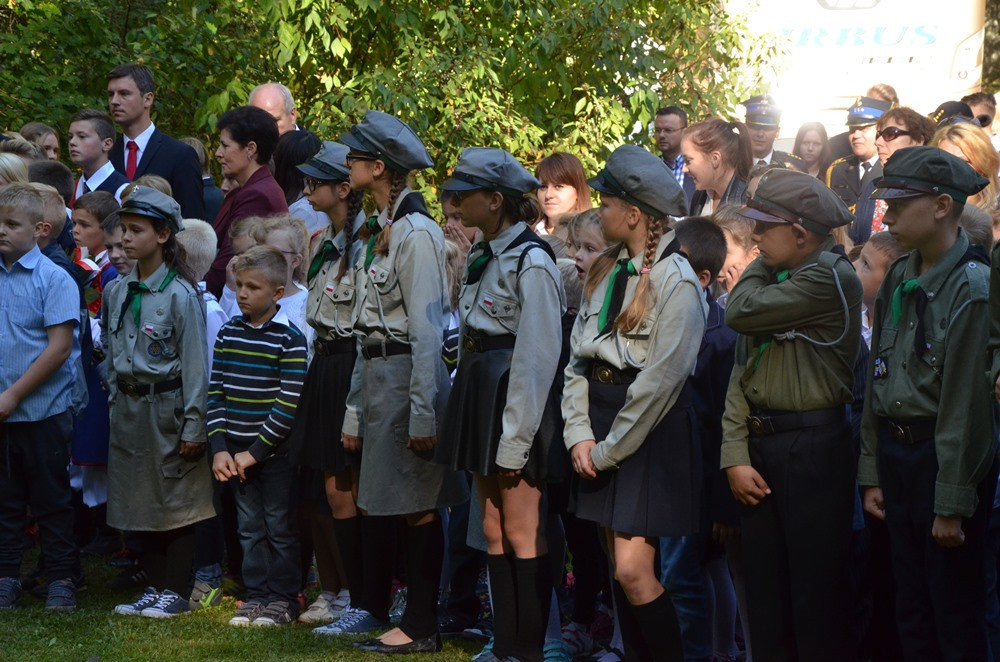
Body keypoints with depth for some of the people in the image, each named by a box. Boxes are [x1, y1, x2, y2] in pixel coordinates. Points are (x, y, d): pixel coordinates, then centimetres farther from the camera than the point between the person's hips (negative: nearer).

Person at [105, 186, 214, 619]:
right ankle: (156, 587, 19)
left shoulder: (181, 294, -11)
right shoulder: (118, 293, 7)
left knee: (177, 502, 1)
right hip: (129, 408, 6)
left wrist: (193, 425, -13)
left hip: (166, 404, -6)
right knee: (142, 499, 11)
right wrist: (115, 399, 8)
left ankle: (177, 591, 8)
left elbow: (195, 363, -12)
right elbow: (111, 355, 14)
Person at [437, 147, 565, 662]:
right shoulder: (481, 257, 13)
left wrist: (515, 440, -18)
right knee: (493, 531, 11)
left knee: (521, 535, -3)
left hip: (512, 400, -9)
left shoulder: (531, 262, -14)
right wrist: (468, 404, 11)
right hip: (478, 393, 9)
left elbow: (538, 356, -17)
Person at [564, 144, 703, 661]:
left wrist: (610, 448, -13)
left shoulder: (675, 280, -15)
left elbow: (661, 379, -18)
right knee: (620, 570, 9)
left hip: (651, 434, -7)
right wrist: (580, 435, -2)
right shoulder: (605, 273, 10)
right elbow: (577, 360, 10)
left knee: (634, 571, -12)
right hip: (603, 431, 7)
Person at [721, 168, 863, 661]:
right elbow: (741, 375, 10)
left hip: (812, 445, -8)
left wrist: (762, 266, -1)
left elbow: (741, 312, -19)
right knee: (765, 589, 12)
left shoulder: (830, 278, -13)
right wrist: (735, 455, 1)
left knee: (817, 592, -1)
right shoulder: (774, 278, 13)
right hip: (759, 442, 8)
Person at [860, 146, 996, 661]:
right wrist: (873, 473, 10)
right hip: (895, 452, 7)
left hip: (945, 457, -7)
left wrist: (954, 504, -18)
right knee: (911, 611, 15)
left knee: (955, 617, 2)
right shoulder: (900, 279, 7)